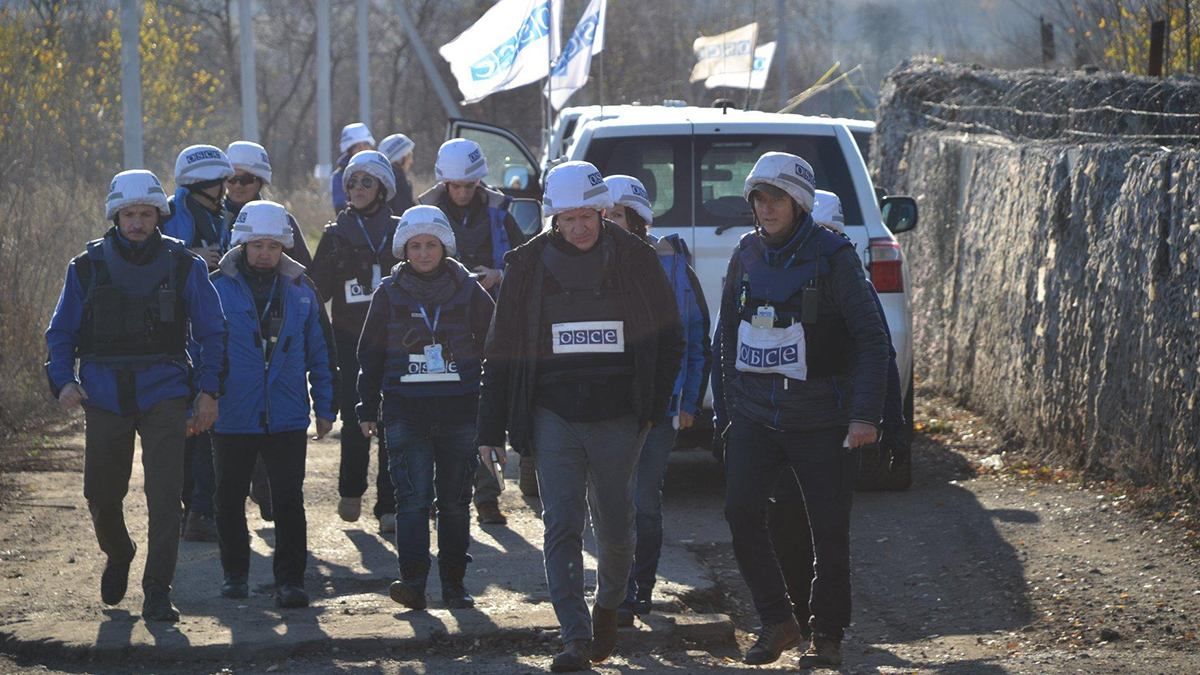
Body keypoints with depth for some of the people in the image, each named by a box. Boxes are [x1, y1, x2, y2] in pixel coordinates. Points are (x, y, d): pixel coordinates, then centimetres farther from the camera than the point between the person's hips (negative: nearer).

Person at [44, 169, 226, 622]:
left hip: (163, 392, -1)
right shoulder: (88, 267, 4)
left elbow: (211, 331, 7)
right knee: (101, 491, 8)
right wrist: (63, 381, -9)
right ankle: (118, 554, 39)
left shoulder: (183, 265, 2)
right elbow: (61, 331, 8)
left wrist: (209, 391, -1)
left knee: (164, 492, -11)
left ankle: (157, 592, -6)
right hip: (104, 393, 2)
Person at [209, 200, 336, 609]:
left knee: (289, 502, -3)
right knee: (230, 500, 12)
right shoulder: (217, 288, -3)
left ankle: (290, 581, 0)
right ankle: (235, 573, 27)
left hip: (287, 418, 1)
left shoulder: (300, 290, 6)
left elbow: (320, 353, 12)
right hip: (232, 418, -1)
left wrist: (325, 407, 10)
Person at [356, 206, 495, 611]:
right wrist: (367, 410, 7)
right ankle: (413, 582, -18)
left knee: (455, 499, 6)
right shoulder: (389, 294, 5)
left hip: (459, 408, 1)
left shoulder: (468, 291, 4)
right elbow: (370, 354, 9)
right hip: (405, 409, -1)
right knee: (413, 497, -11)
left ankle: (454, 584, 13)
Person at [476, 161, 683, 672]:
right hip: (553, 415, 0)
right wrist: (491, 428, 3)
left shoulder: (634, 260, 1)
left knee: (614, 527, 8)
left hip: (619, 417, 0)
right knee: (561, 526, -7)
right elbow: (501, 353, 5)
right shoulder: (529, 265, 2)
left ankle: (608, 606, 36)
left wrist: (654, 405, 2)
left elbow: (668, 340, 10)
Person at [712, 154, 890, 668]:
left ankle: (827, 635, 16)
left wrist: (866, 414, -17)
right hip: (755, 414, 4)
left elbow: (871, 338, -9)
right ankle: (776, 623, 5)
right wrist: (725, 408, 12)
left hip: (821, 418, -4)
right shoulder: (746, 255, 7)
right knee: (741, 512, -9)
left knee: (829, 528, 2)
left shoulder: (833, 256, -8)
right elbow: (727, 336, 16)